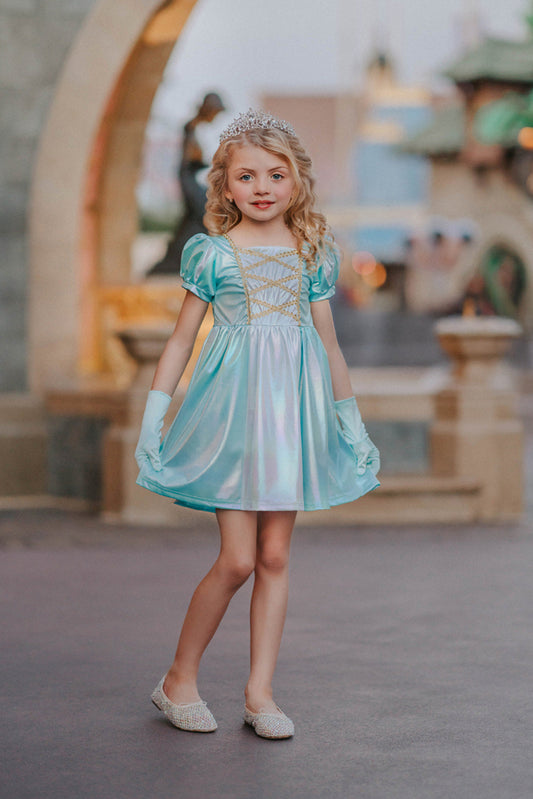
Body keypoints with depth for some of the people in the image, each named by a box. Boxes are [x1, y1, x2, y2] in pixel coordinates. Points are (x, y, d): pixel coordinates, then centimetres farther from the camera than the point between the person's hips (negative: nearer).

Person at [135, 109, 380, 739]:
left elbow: (328, 344, 16)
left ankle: (260, 693, 12)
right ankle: (179, 681, 11)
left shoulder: (312, 255, 9)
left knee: (275, 556, 4)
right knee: (237, 560, -6)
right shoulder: (212, 254, 1)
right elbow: (181, 340, 5)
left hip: (293, 411, 3)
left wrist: (352, 422, 18)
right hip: (232, 408, -3)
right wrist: (152, 417, 2)